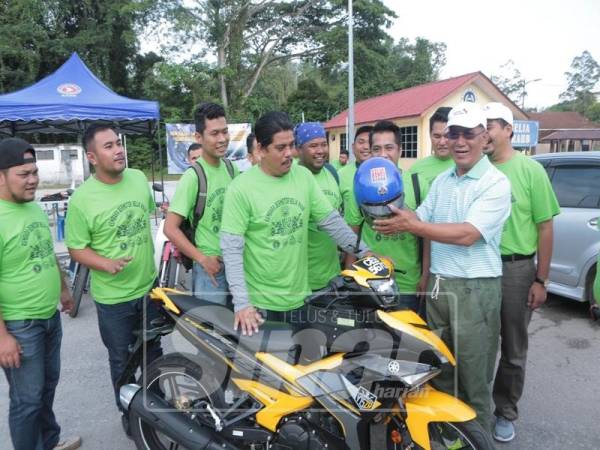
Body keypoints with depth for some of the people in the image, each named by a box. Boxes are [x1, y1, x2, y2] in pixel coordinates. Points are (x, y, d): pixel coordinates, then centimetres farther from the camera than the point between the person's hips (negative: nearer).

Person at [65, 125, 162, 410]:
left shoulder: (139, 178, -4)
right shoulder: (82, 198, -18)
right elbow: (76, 248, -12)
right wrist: (107, 264, -29)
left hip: (149, 286, 5)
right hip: (113, 297, -4)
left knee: (153, 352, 23)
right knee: (123, 361, 14)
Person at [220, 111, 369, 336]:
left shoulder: (304, 176, 1)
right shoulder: (241, 188, -13)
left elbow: (331, 220, 5)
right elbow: (232, 249, -16)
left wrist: (363, 252, -3)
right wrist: (242, 303, -21)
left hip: (300, 296, 5)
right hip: (259, 302, -4)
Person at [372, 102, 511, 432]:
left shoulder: (496, 183, -10)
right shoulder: (441, 181, 12)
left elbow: (467, 234, -21)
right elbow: (424, 223, 7)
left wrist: (411, 226, -23)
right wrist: (398, 222, -14)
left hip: (475, 288, -6)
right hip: (438, 285, 6)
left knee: (473, 376, 6)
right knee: (439, 368, 17)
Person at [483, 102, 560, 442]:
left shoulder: (530, 170, -5)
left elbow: (545, 227, -5)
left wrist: (541, 280, -8)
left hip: (516, 269, -2)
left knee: (513, 350, 12)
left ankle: (505, 412, 31)